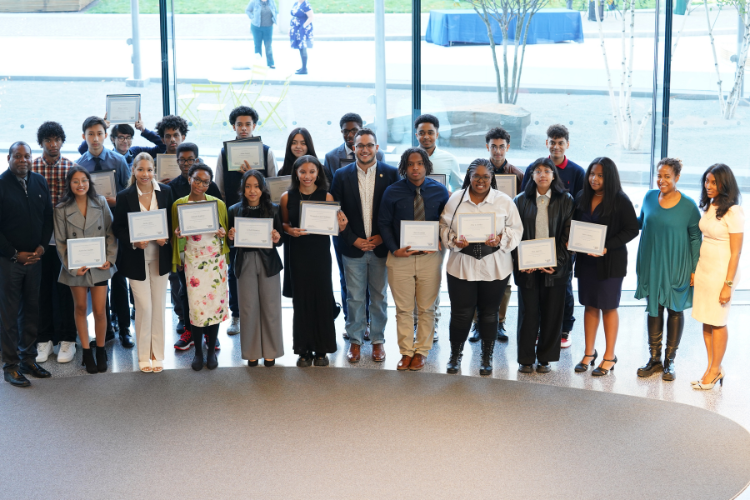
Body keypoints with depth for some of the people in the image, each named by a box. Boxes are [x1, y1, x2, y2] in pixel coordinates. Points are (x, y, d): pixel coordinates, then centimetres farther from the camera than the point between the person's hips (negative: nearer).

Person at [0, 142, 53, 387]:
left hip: (34, 257, 5)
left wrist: (42, 246, 0)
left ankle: (28, 359, 19)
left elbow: (48, 217, 13)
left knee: (31, 310, 9)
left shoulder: (39, 182, 7)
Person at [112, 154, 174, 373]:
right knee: (144, 307, -3)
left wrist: (166, 237, -12)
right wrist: (134, 242, -18)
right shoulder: (125, 196, -7)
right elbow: (117, 228, -2)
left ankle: (157, 355, 18)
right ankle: (143, 356, 12)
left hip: (160, 256, 3)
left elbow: (173, 221, 7)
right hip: (137, 258, -2)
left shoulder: (165, 192, 0)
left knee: (158, 306, 7)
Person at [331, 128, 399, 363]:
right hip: (353, 247, 0)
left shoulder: (391, 173, -1)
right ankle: (355, 341, 18)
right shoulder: (342, 175, 0)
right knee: (355, 297, 6)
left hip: (381, 247, 0)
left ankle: (378, 341, 21)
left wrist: (383, 237, -9)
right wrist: (353, 240, -8)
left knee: (379, 297, 10)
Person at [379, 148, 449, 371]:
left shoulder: (439, 191, -1)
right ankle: (406, 351, 18)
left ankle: (421, 352, 21)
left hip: (430, 257, 1)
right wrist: (394, 250, -11)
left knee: (426, 308, 9)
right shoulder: (393, 192, -3)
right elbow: (384, 223, 0)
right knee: (403, 309, 6)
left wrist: (439, 242, -11)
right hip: (400, 256, 0)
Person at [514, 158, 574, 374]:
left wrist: (557, 262, -10)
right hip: (527, 266, 0)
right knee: (528, 311, 2)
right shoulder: (521, 200, 6)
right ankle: (525, 359, 12)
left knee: (552, 313, 3)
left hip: (555, 267, 0)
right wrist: (521, 262, -8)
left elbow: (568, 235, 0)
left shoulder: (565, 200, 4)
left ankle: (545, 358, 15)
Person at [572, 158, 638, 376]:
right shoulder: (582, 198, 6)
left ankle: (609, 357, 14)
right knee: (589, 305, 11)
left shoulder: (620, 201, -11)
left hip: (610, 261, -5)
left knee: (608, 307, 4)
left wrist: (607, 247, -19)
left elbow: (632, 229, -12)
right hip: (586, 259, 5)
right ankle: (589, 353, 21)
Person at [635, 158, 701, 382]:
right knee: (653, 309, 10)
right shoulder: (649, 197, 1)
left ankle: (669, 361, 18)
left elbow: (696, 237, -5)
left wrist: (695, 269, -7)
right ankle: (654, 359, 20)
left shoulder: (688, 206, -10)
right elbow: (640, 223, 16)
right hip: (651, 266, 3)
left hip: (676, 268, -3)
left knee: (675, 310, 8)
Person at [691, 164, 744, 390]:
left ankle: (715, 369, 14)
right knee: (706, 321, 9)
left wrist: (728, 284, -16)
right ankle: (712, 368, 19)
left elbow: (735, 253, -15)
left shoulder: (733, 212, -15)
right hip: (703, 269, 7)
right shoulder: (708, 207, 8)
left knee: (717, 322, 2)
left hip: (721, 273, -7)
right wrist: (695, 270, 11)